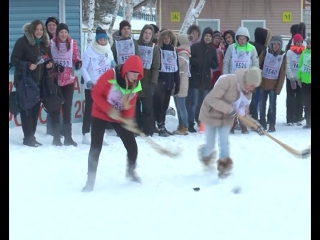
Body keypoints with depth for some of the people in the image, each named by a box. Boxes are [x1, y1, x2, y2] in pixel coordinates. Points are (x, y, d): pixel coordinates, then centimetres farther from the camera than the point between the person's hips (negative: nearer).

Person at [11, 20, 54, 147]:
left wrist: (50, 65, -1)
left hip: (39, 82, 6)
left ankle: (31, 136, 15)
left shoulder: (45, 43, 11)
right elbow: (14, 60, -11)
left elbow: (49, 59, 22)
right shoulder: (22, 42, -8)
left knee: (35, 108, 8)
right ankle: (28, 137, -3)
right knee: (27, 108, -5)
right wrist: (28, 65, -23)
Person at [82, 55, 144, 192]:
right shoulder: (110, 75, -25)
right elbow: (96, 93, -19)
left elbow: (131, 103, 1)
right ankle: (90, 181, 0)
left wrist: (128, 119, -18)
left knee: (132, 146, 2)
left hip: (120, 118, 4)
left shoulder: (136, 84, -8)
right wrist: (109, 110, -28)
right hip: (101, 114, -4)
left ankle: (131, 171, 31)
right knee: (95, 148, -9)